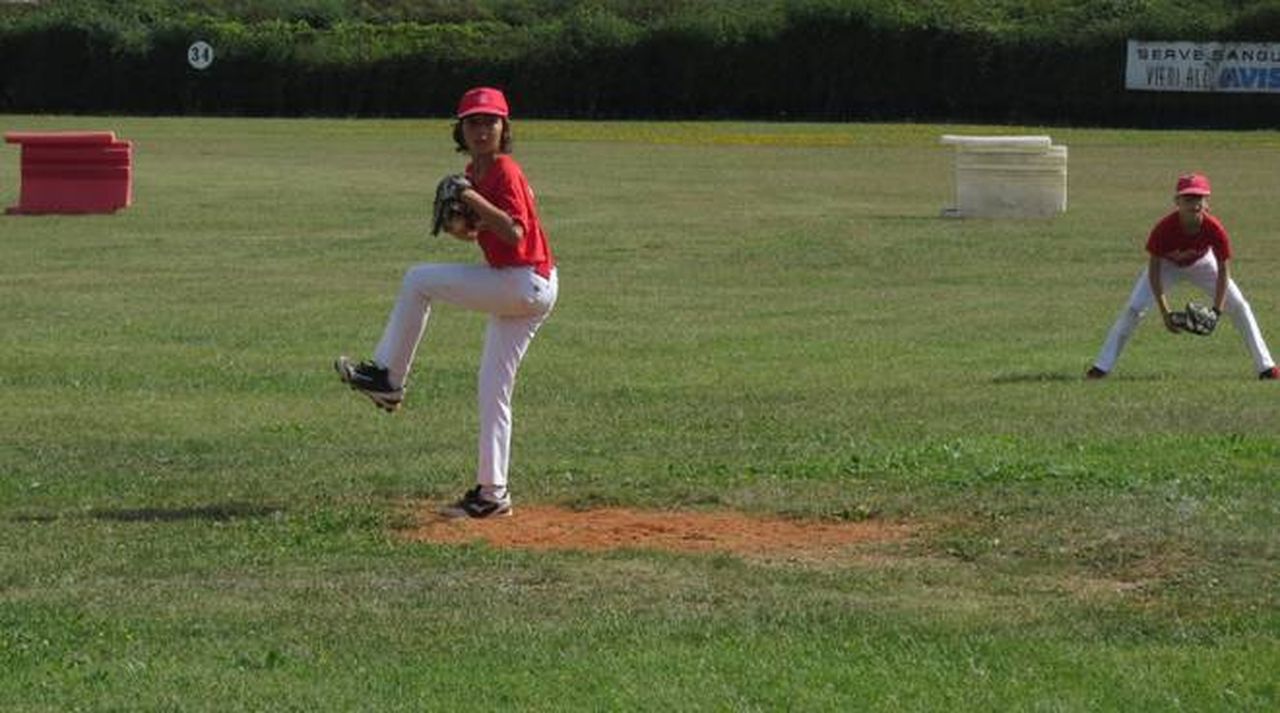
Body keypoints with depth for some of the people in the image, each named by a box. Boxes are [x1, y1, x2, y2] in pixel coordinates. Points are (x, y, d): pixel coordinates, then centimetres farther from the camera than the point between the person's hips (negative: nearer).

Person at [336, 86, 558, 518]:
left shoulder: (505, 172, -15)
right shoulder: (474, 174, 13)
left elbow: (515, 234, -25)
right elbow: (474, 233, 21)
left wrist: (476, 202, -27)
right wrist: (459, 228, 0)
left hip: (528, 284, -10)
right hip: (515, 291, 10)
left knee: (418, 281, -9)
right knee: (492, 390, 9)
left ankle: (387, 377, -1)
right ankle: (492, 493, 11)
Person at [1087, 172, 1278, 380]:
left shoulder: (1215, 229, -34)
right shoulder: (1164, 229, -37)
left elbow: (1223, 271, -22)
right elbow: (1154, 270, -27)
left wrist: (1217, 311, -31)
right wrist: (1165, 312, -33)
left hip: (1202, 263, 1)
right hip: (1167, 265, -1)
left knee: (1239, 306, -8)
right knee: (1134, 309, -16)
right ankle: (1102, 366, -9)